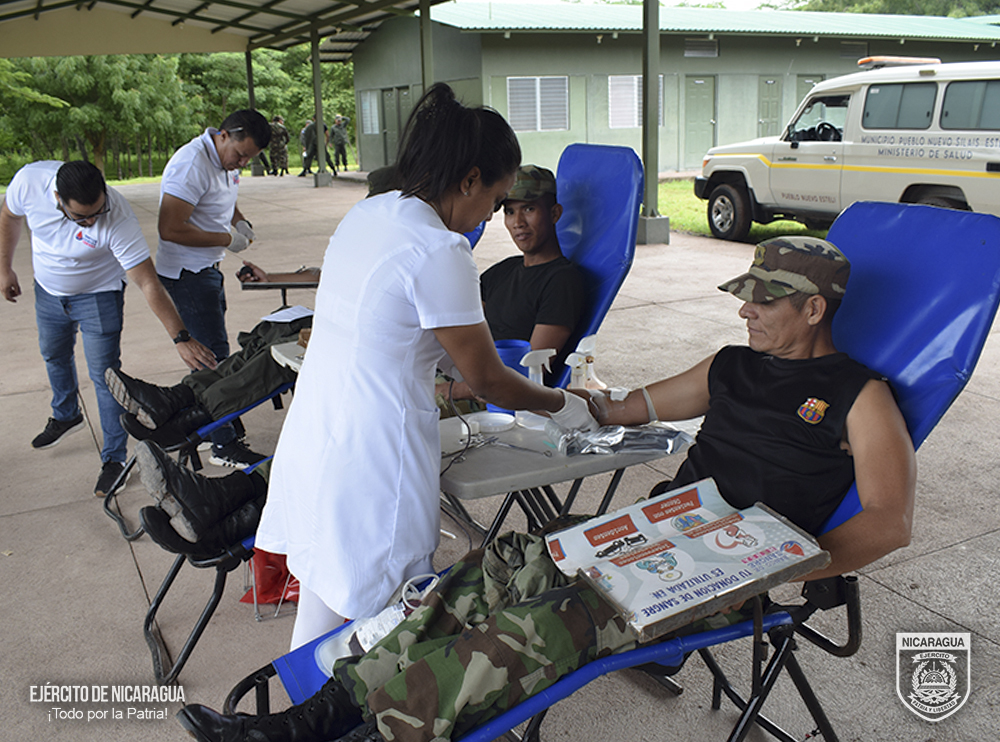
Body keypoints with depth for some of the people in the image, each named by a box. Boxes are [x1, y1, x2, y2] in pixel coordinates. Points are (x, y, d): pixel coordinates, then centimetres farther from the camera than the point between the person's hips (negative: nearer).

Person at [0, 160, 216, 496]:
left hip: (97, 295, -4)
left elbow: (148, 283, -38)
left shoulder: (118, 218, -38)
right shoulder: (29, 181, -28)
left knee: (105, 376, -6)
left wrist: (181, 338, -42)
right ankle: (65, 416, 53)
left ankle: (114, 458, 9)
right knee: (54, 356, 25)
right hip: (48, 290, 5)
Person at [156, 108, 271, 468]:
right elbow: (171, 230, -28)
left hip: (208, 269, 10)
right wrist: (227, 239, -20)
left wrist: (239, 219, 7)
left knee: (208, 353, 16)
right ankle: (223, 445, 1)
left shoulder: (226, 161, 8)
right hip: (186, 273, -10)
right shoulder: (192, 164, -23)